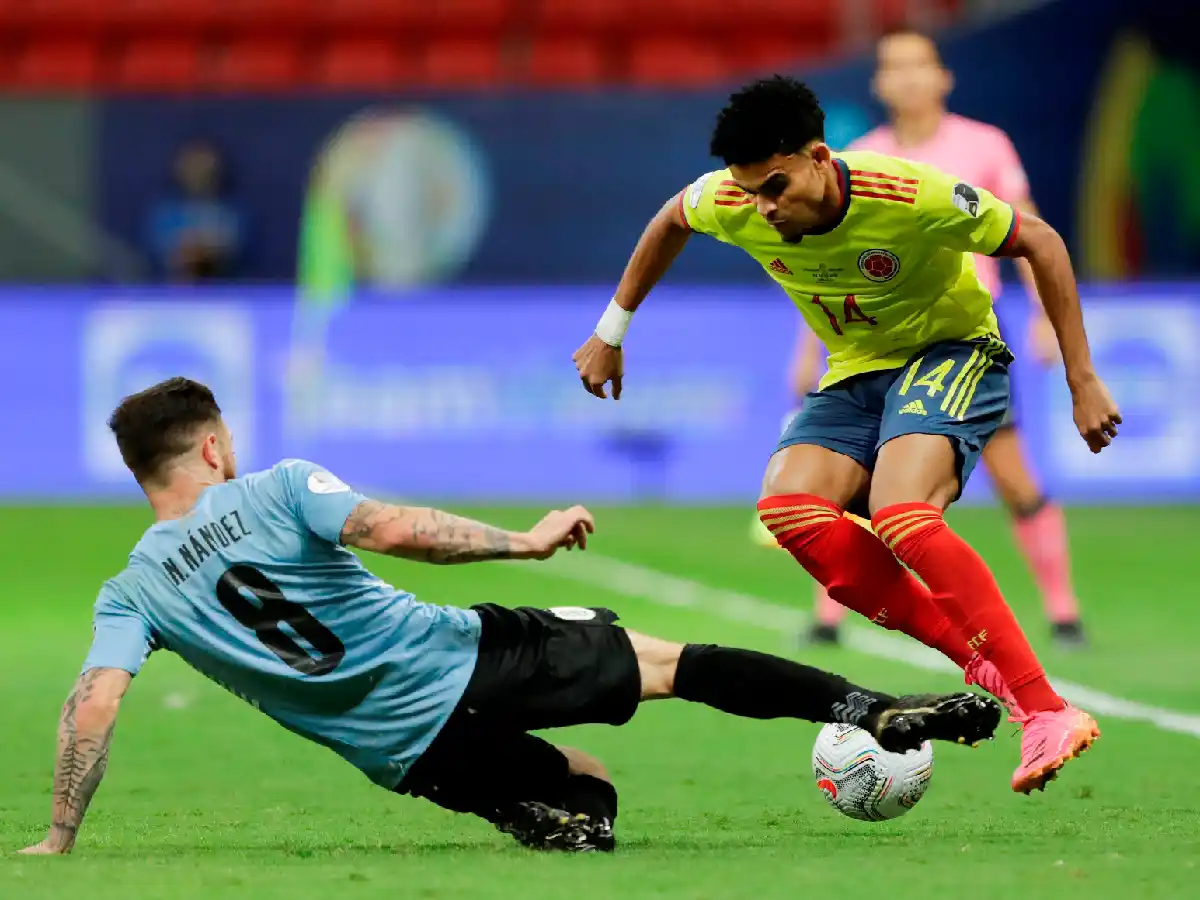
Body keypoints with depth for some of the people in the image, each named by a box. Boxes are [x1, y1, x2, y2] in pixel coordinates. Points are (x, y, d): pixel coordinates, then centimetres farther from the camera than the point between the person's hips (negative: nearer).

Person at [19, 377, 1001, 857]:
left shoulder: (132, 594, 4)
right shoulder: (278, 491, -4)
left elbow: (94, 703, -8)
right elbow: (389, 527, -19)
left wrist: (59, 842, -5)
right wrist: (522, 541, -13)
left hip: (409, 757, 3)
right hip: (463, 661, -3)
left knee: (584, 794, 25)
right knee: (668, 661, 8)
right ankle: (875, 709, -7)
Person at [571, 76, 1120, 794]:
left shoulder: (911, 197, -29)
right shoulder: (729, 203, -15)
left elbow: (1040, 242, -17)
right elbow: (671, 223, 11)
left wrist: (1083, 382, -17)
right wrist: (612, 333, 16)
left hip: (952, 353, -6)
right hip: (856, 374, 6)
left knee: (900, 517, -33)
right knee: (789, 508, -24)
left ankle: (1047, 711, -31)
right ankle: (987, 666, -20)